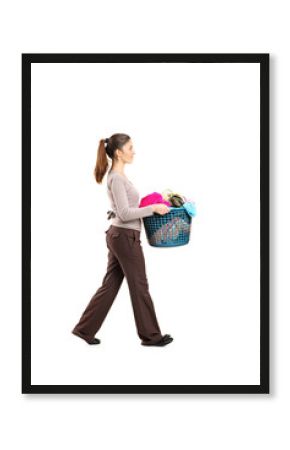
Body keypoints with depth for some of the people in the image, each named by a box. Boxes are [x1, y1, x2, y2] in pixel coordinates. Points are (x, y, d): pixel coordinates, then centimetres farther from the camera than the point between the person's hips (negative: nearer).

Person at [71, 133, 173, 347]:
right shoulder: (117, 178, -18)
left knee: (110, 285, 12)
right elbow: (124, 213, -22)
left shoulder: (119, 176, 13)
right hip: (125, 238, -10)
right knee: (139, 286, 1)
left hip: (119, 236, 10)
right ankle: (150, 335, 12)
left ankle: (86, 328, 14)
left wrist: (151, 208, 21)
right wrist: (153, 208, -17)